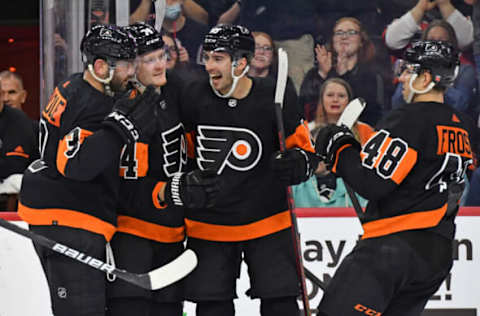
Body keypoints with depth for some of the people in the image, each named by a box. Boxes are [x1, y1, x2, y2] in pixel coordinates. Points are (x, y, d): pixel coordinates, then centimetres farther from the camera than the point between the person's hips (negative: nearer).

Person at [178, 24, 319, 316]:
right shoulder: (194, 97, -6)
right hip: (209, 223, 2)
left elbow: (305, 150, -4)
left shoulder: (275, 97, -13)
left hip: (267, 220, -2)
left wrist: (297, 164, -25)